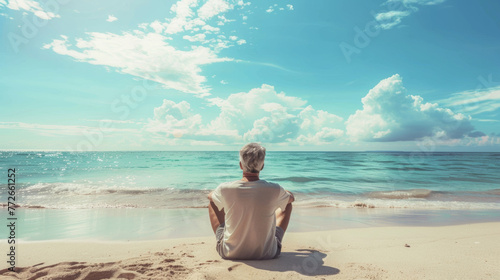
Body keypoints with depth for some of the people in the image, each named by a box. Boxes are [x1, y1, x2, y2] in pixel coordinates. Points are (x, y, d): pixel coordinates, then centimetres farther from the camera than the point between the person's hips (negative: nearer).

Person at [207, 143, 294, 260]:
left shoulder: (225, 189, -20)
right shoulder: (274, 190, -20)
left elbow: (210, 196, 6)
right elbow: (291, 198, 5)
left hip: (230, 253, 1)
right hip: (267, 254, 0)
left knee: (213, 202, 19)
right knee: (287, 204, 17)